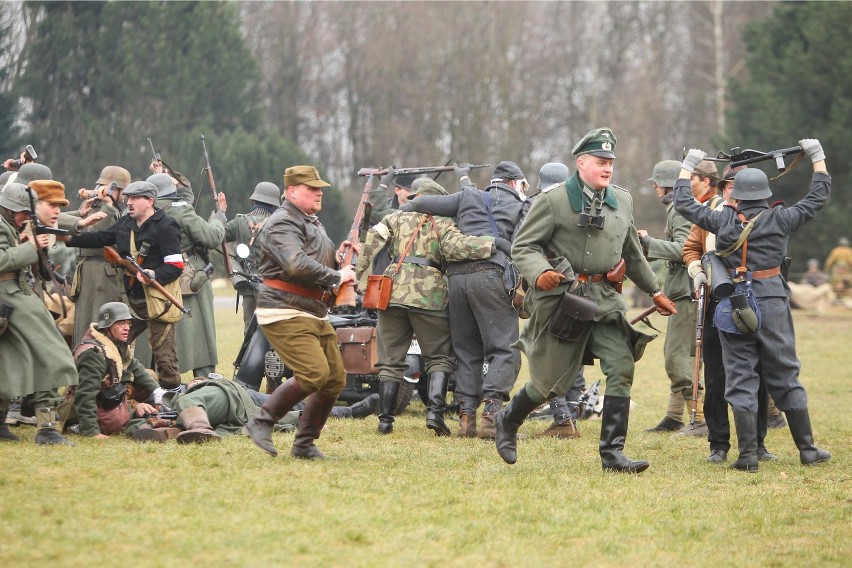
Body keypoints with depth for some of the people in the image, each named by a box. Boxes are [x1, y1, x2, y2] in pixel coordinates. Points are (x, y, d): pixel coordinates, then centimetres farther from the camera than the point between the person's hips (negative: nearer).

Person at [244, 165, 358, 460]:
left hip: (315, 313, 10)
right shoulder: (283, 223, -12)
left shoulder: (312, 223, 22)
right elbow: (297, 266, -27)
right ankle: (262, 422, -7)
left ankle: (305, 444, 15)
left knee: (336, 378, 5)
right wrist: (336, 276, -17)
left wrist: (338, 257, 11)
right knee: (314, 373, -21)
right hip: (286, 311, -10)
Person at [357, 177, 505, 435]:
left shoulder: (396, 218, 15)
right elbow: (457, 246, -11)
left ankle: (386, 421, 6)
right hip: (429, 296, -2)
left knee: (391, 360, 9)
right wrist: (493, 244, -10)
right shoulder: (442, 225, 8)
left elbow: (372, 242, 1)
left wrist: (354, 273, 1)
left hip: (392, 294, 2)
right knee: (440, 358, 9)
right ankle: (435, 411, -10)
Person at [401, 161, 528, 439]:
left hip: (456, 277, 5)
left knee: (467, 352, 12)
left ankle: (466, 416, 3)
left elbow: (423, 204, 18)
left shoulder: (468, 197, 22)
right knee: (504, 351, -5)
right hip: (490, 275, -4)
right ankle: (491, 416, -19)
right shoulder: (520, 208, 14)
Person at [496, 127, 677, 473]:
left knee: (622, 367, -11)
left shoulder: (622, 201, 11)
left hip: (604, 300, 5)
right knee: (553, 381, 1)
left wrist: (654, 292, 27)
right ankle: (508, 421, 30)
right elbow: (522, 246, -7)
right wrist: (539, 273, -26)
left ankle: (612, 452, -5)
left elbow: (633, 254, 24)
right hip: (561, 300, -5)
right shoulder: (552, 201, -7)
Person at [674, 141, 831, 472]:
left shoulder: (723, 220, -2)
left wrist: (688, 166, 24)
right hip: (772, 304, 0)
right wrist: (817, 156, 19)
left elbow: (683, 204, 11)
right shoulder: (779, 220, -3)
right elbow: (818, 198, 8)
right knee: (785, 379, 9)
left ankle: (748, 456, -2)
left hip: (733, 305, 0)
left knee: (740, 381, 3)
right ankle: (808, 450, 14)